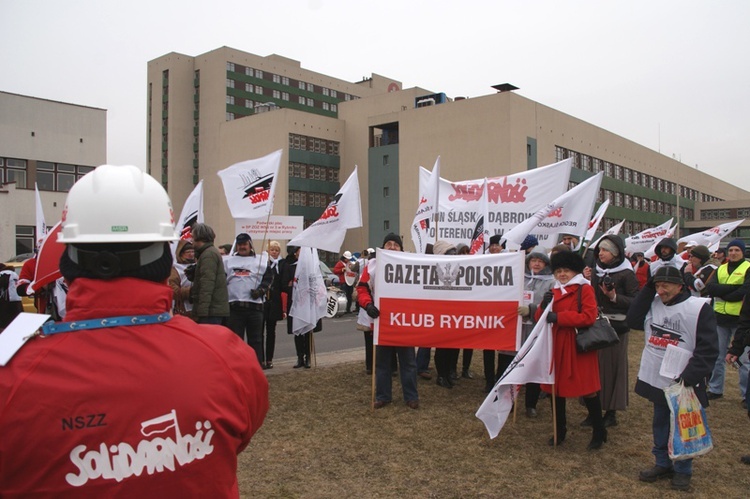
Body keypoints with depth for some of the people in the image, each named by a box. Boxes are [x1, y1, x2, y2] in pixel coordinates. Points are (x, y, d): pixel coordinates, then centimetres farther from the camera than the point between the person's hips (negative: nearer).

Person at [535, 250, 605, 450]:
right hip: (556, 346, 6)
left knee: (588, 391, 2)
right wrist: (544, 305, -11)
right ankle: (559, 431, 26)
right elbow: (540, 318, 11)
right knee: (556, 389, 11)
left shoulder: (584, 289, -5)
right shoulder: (554, 291, 13)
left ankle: (599, 433, 19)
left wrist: (559, 317, -21)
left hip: (579, 347, -6)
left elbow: (589, 316, -17)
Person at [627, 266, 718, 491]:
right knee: (660, 424, 17)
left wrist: (689, 376, -21)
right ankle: (662, 464, 33)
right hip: (656, 379, 5)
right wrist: (648, 289, -8)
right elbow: (633, 320, -7)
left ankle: (682, 471, 25)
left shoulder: (699, 308, -14)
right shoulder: (653, 304, 5)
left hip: (683, 382, -5)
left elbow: (708, 349, -15)